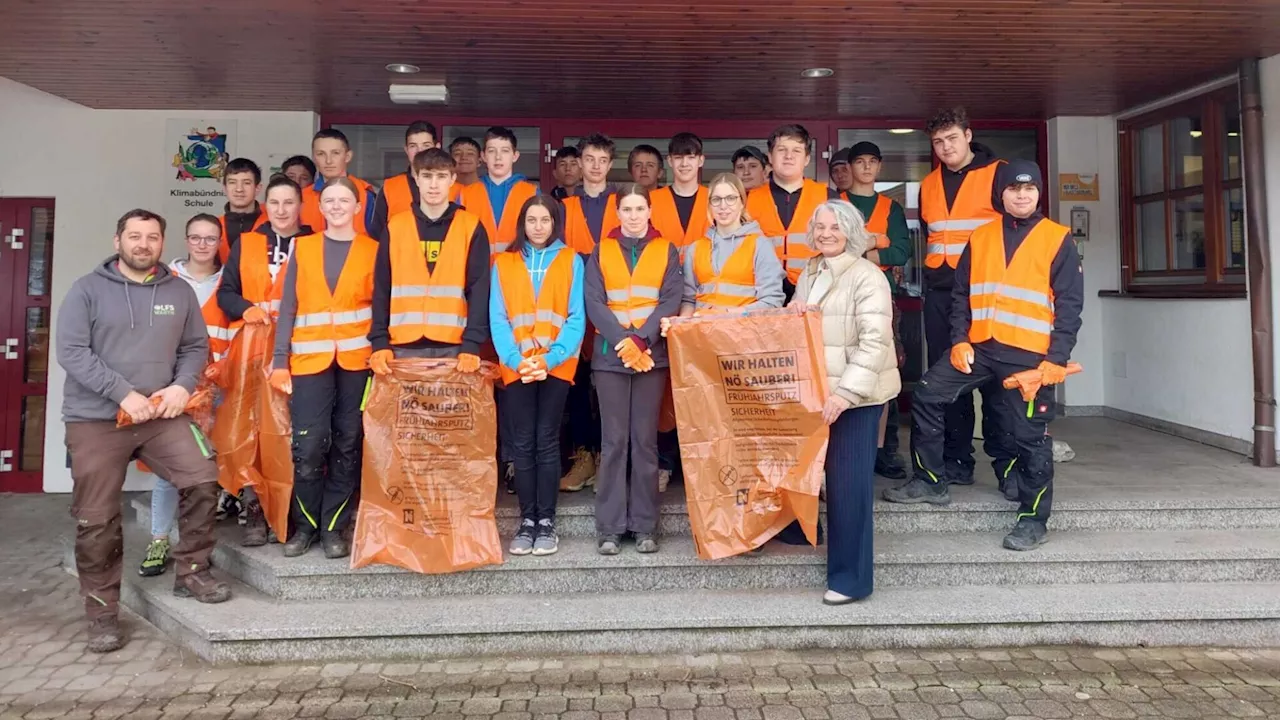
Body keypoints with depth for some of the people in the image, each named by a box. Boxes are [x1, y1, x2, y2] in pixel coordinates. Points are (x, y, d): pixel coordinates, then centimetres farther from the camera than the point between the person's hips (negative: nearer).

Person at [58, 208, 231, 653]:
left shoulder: (179, 292, 7)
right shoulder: (88, 290, -1)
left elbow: (196, 346, 8)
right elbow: (70, 351, -9)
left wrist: (183, 386, -11)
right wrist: (123, 393, -18)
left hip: (162, 413, 2)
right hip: (95, 419, -2)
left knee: (202, 479, -12)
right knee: (96, 520, 2)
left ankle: (191, 572, 9)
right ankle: (102, 611, 17)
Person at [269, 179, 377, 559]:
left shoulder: (373, 250, 7)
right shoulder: (302, 248, 10)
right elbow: (288, 307, 7)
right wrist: (280, 360, -1)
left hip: (356, 358, 0)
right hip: (310, 358, 0)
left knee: (347, 444, 4)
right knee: (308, 445, -5)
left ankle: (334, 527, 15)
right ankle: (305, 525, 13)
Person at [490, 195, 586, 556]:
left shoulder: (571, 261, 5)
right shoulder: (503, 263, 8)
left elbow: (576, 317, -2)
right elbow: (498, 318, 1)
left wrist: (551, 357, -14)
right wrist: (516, 358, -13)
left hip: (557, 366, -1)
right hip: (517, 367, 1)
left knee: (547, 441, 1)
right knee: (523, 443, 3)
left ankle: (546, 521, 9)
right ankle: (527, 520, 12)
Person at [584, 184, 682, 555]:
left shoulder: (666, 251, 9)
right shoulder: (601, 251, 9)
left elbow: (671, 301, -2)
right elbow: (594, 302, 0)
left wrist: (641, 339, -14)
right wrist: (621, 341, -14)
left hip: (652, 354, 0)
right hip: (610, 355, 0)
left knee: (645, 439, 2)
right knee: (614, 440, 0)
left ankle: (645, 526, 9)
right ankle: (609, 527, 6)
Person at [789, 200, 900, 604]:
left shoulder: (867, 276, -10)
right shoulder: (809, 274, 12)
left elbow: (875, 342, -19)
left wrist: (846, 392, -26)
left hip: (856, 397, -7)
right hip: (814, 392, 7)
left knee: (849, 484, -1)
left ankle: (851, 577, 10)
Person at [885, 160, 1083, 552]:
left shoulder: (1058, 239, 0)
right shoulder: (980, 237, 10)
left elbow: (1069, 305, -4)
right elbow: (962, 294, 11)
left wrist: (1056, 358, -12)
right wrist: (960, 341, -2)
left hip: (1029, 353, -4)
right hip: (980, 346, 4)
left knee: (1030, 435, 2)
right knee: (926, 397, -1)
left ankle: (1033, 518, 18)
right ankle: (931, 480, 14)